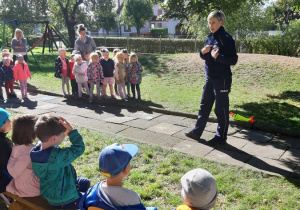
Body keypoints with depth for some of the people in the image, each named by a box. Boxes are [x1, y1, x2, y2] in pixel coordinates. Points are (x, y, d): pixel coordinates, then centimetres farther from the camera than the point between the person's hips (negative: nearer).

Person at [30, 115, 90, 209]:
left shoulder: (39, 146, -12)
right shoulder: (57, 156, -36)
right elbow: (79, 148, -28)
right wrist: (71, 130, -26)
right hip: (63, 200, -9)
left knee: (85, 183, 27)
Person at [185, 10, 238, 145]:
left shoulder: (226, 39, -13)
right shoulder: (210, 38, 10)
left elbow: (233, 60, -17)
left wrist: (217, 56, -23)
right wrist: (203, 52, -4)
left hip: (222, 80, -8)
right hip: (210, 78, 8)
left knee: (221, 109, 3)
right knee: (204, 106, 15)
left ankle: (221, 137, 17)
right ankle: (197, 131, 27)